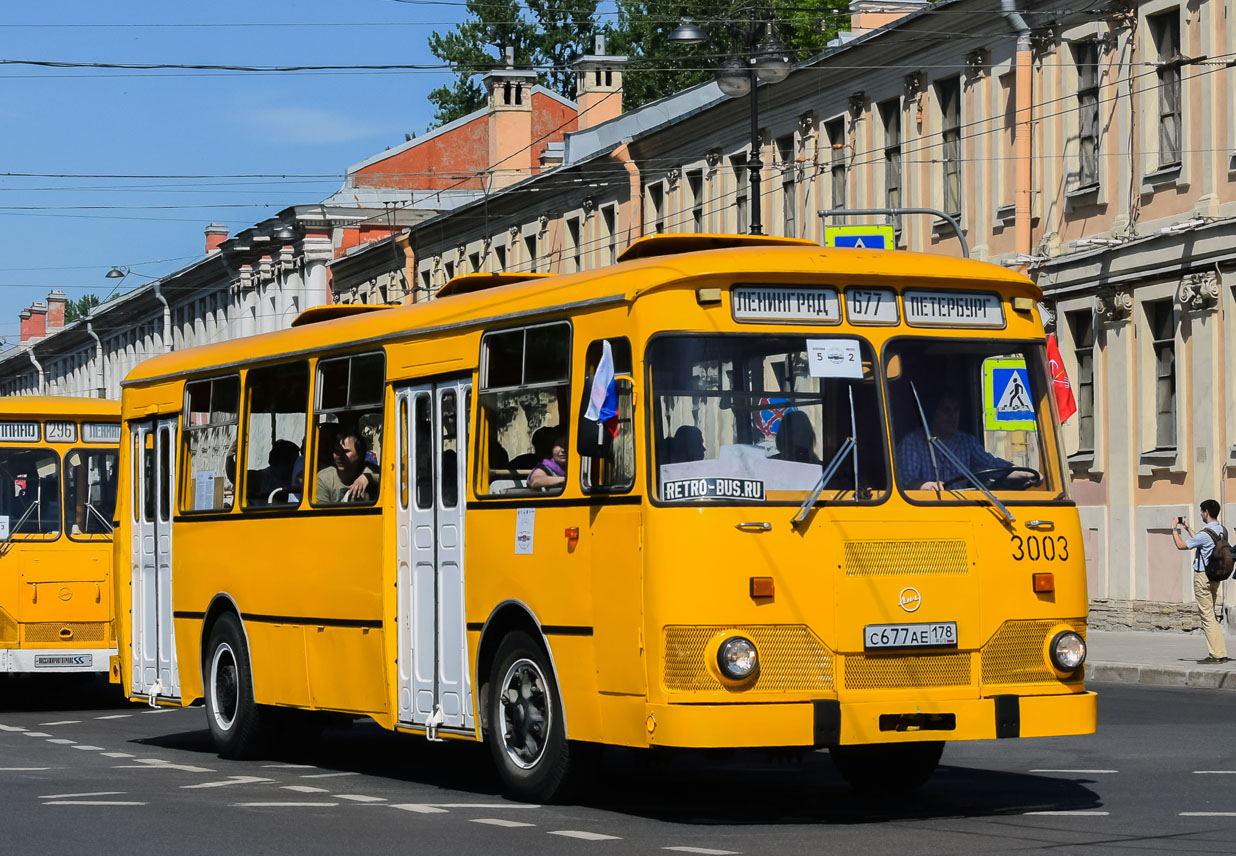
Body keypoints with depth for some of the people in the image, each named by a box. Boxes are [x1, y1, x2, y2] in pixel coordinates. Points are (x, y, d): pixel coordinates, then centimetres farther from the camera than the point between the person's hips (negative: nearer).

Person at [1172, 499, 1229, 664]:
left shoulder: (1206, 534, -20)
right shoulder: (1222, 531, 8)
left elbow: (1181, 545, -11)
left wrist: (1174, 529, 4)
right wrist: (1188, 528, 33)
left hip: (1203, 576, -9)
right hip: (1215, 576, 9)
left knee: (1207, 616, -6)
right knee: (1210, 615, 15)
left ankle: (1217, 654, -7)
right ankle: (1218, 653, 13)